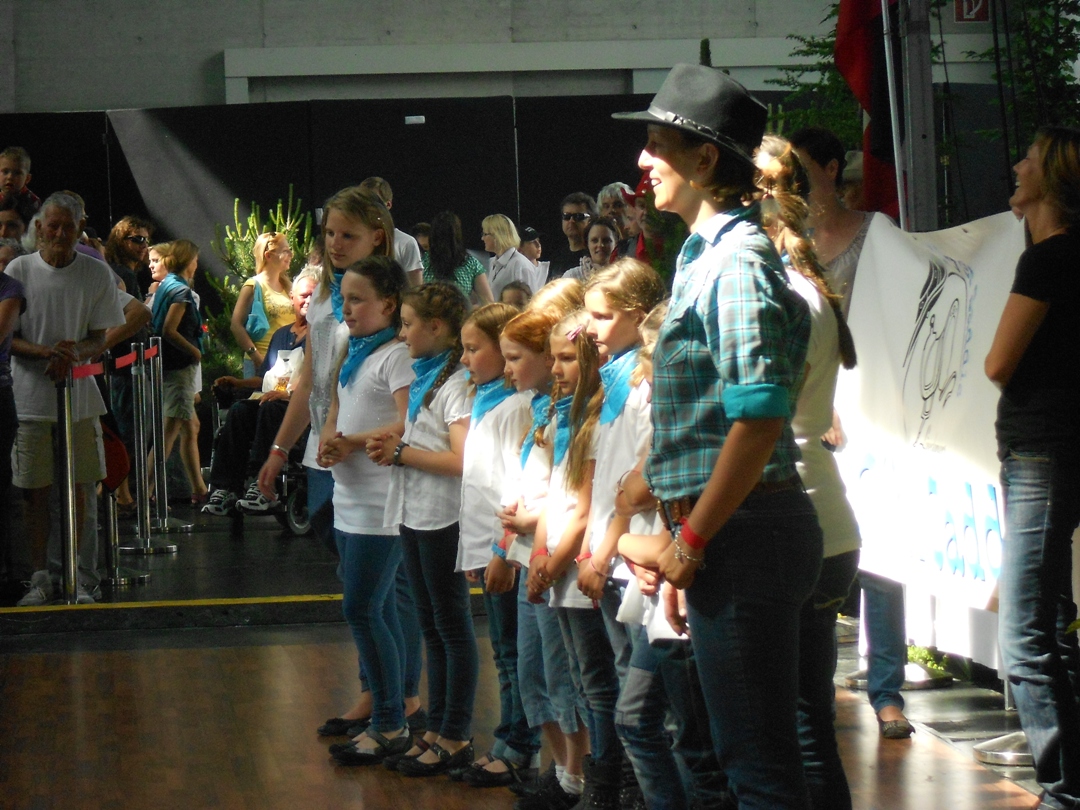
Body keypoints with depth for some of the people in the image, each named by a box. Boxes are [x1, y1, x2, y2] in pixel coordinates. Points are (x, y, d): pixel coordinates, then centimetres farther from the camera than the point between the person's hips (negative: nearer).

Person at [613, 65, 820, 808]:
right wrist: (686, 540, 20)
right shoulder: (704, 257, 17)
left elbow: (759, 418, -23)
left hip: (744, 526, -10)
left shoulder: (738, 260, -15)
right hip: (726, 531, 10)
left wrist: (694, 537, -19)